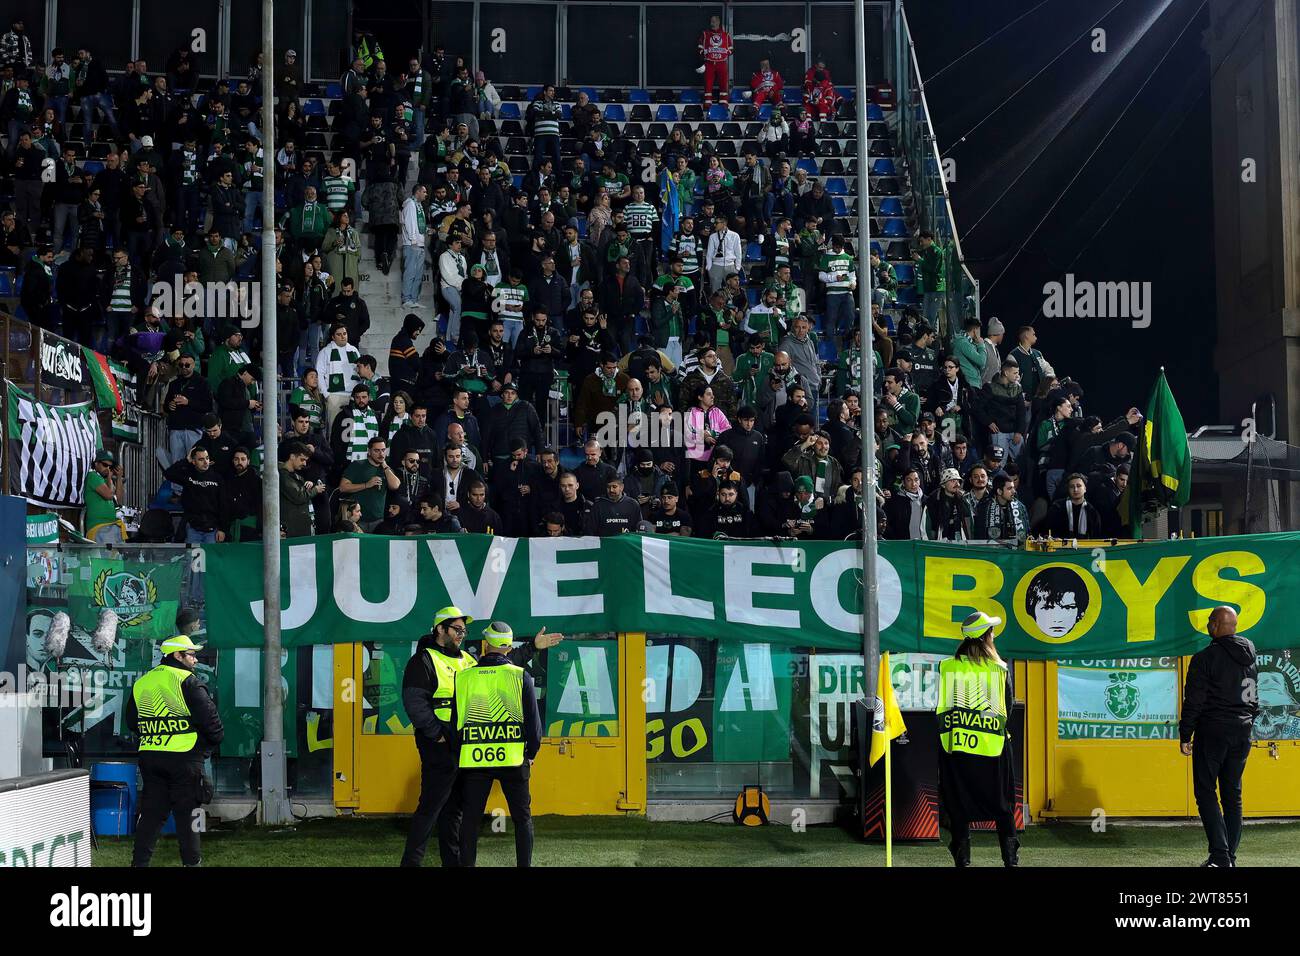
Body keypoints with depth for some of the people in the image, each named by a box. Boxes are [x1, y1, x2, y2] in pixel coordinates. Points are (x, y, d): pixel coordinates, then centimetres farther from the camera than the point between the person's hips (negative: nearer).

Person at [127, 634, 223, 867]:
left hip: (149, 757, 6)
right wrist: (214, 740, 4)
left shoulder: (141, 683, 11)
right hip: (183, 758, -6)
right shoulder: (187, 681, -10)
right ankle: (192, 861, 7)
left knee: (151, 812, 11)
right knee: (187, 813, 3)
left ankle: (139, 861, 9)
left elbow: (132, 721, 18)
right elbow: (208, 716, -13)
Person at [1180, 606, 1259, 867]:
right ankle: (1229, 857, 12)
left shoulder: (1205, 658, -11)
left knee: (1206, 793, -2)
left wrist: (1185, 735, -5)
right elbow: (1254, 699, 18)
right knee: (1232, 795, 10)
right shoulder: (1250, 656, 11)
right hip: (1242, 733, 6)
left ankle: (1220, 856, -13)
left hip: (1212, 732, -6)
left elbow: (1193, 701, -12)